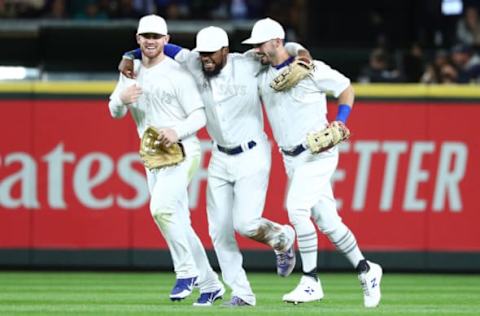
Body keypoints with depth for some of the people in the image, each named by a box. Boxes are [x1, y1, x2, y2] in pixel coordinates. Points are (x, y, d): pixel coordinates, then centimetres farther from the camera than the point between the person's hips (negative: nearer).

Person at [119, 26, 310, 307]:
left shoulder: (247, 64, -16)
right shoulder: (195, 65, -5)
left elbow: (283, 48, -9)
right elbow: (168, 50, 6)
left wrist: (303, 55, -29)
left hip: (252, 157, -5)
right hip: (220, 158, 5)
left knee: (245, 223, -17)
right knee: (219, 230, 2)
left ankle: (282, 238, 16)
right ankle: (242, 294, 11)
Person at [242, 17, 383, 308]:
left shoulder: (311, 69, -11)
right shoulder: (261, 75, 7)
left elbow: (346, 88, -1)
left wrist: (340, 122, -13)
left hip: (318, 152, -7)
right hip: (291, 158, 7)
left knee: (297, 208, -22)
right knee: (326, 221, 6)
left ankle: (311, 282, -17)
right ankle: (366, 270, 21)